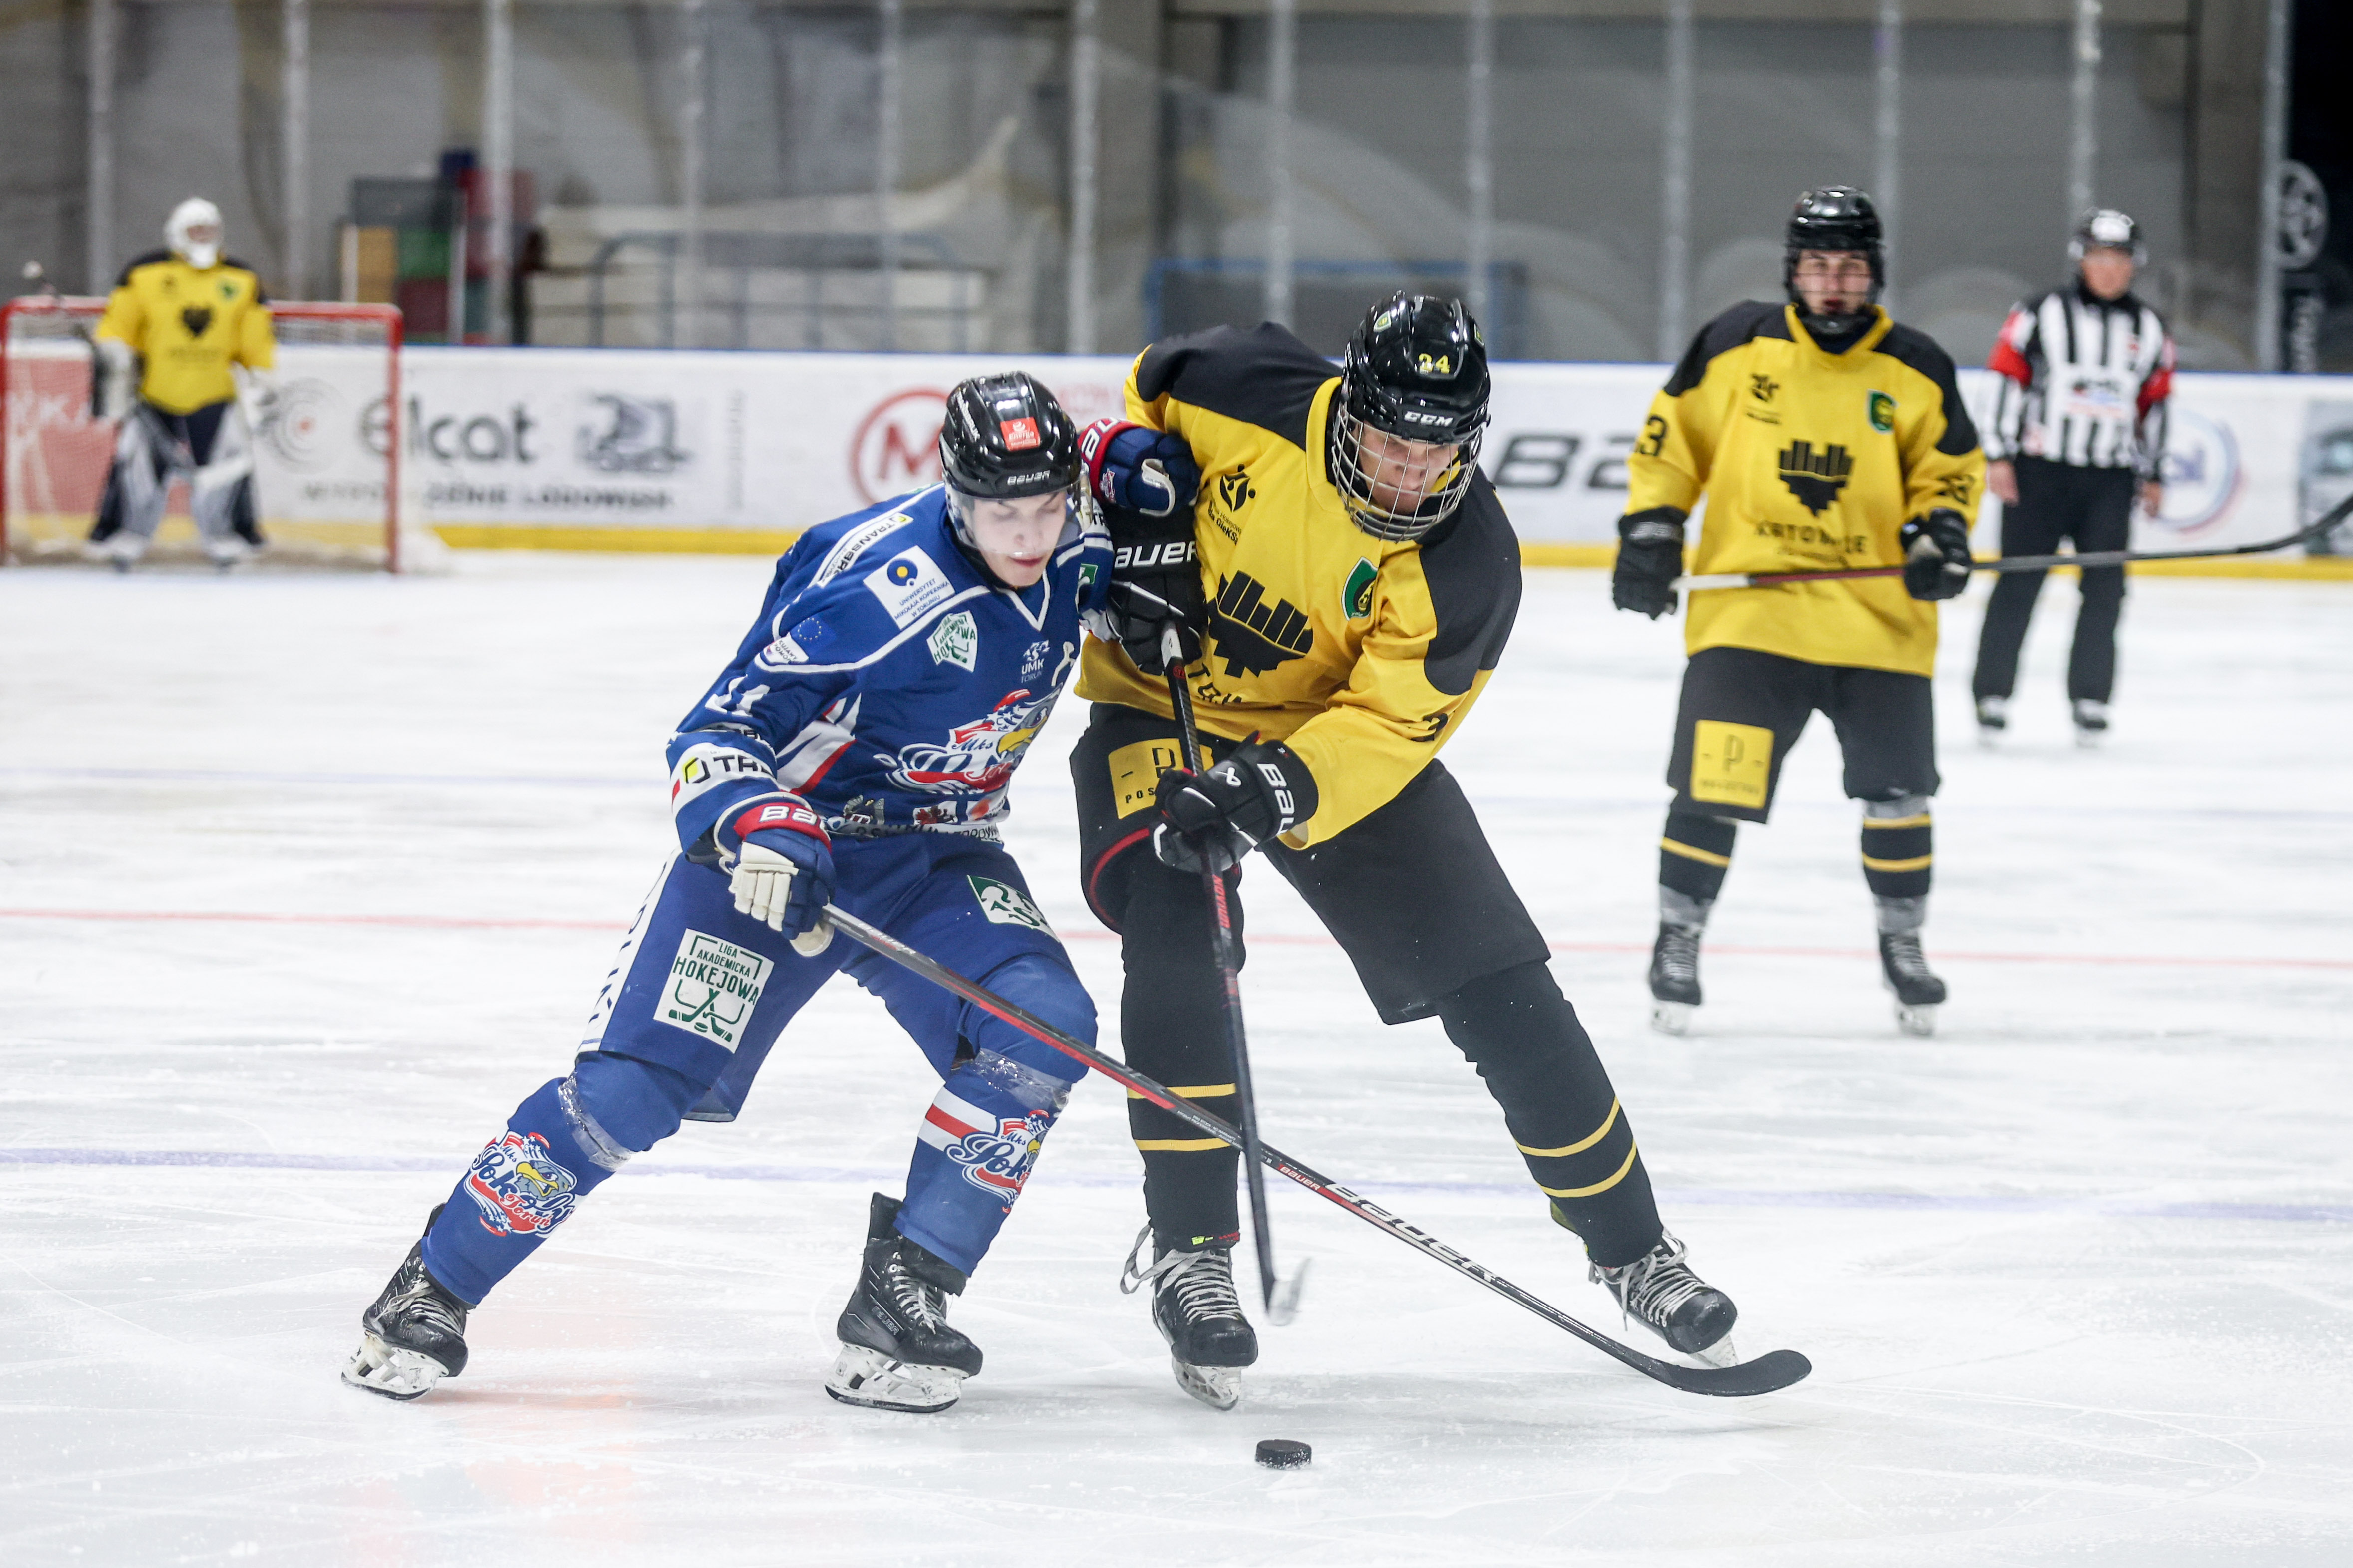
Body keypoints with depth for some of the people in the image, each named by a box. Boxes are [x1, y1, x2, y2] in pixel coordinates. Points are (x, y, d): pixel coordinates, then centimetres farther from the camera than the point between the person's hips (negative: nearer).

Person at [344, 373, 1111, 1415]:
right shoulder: (877, 580, -27)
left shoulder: (1076, 555, -8)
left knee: (1042, 1030, -22)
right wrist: (757, 828, -39)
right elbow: (717, 734, -22)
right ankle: (432, 1291, 3)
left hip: (933, 857, 5)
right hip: (776, 840, -5)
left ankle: (898, 1308, -14)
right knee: (636, 1080, -14)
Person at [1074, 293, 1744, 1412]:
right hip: (1161, 702, -1)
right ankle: (1188, 1253, -13)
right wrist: (1143, 523, -14)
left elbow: (1382, 729, -28)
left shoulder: (1468, 563, -24)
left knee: (1500, 992, -2)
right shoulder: (1249, 396, -23)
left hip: (1338, 739, 1)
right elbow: (1147, 401, 0)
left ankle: (1629, 1247, 16)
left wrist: (1274, 793, -45)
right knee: (1176, 940, -27)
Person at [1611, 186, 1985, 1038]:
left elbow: (1951, 467, 11)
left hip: (1880, 617, 2)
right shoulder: (1737, 346, -1)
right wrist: (1651, 529, -1)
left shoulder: (1915, 371, 2)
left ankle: (1903, 942, 26)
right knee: (1712, 779, -10)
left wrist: (1939, 532, -8)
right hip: (1748, 607, -2)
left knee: (1896, 791, 6)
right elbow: (1670, 435, 8)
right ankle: (1677, 939, 6)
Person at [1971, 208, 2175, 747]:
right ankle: (1991, 693, 4)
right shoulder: (2041, 315, -1)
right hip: (2040, 471, -3)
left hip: (2111, 479, 3)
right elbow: (2008, 380, -2)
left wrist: (2153, 474, 16)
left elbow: (2154, 402, 17)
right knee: (2019, 581, -3)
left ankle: (2090, 699, 7)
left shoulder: (2150, 329, 11)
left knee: (2106, 588, -3)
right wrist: (1998, 455, -7)